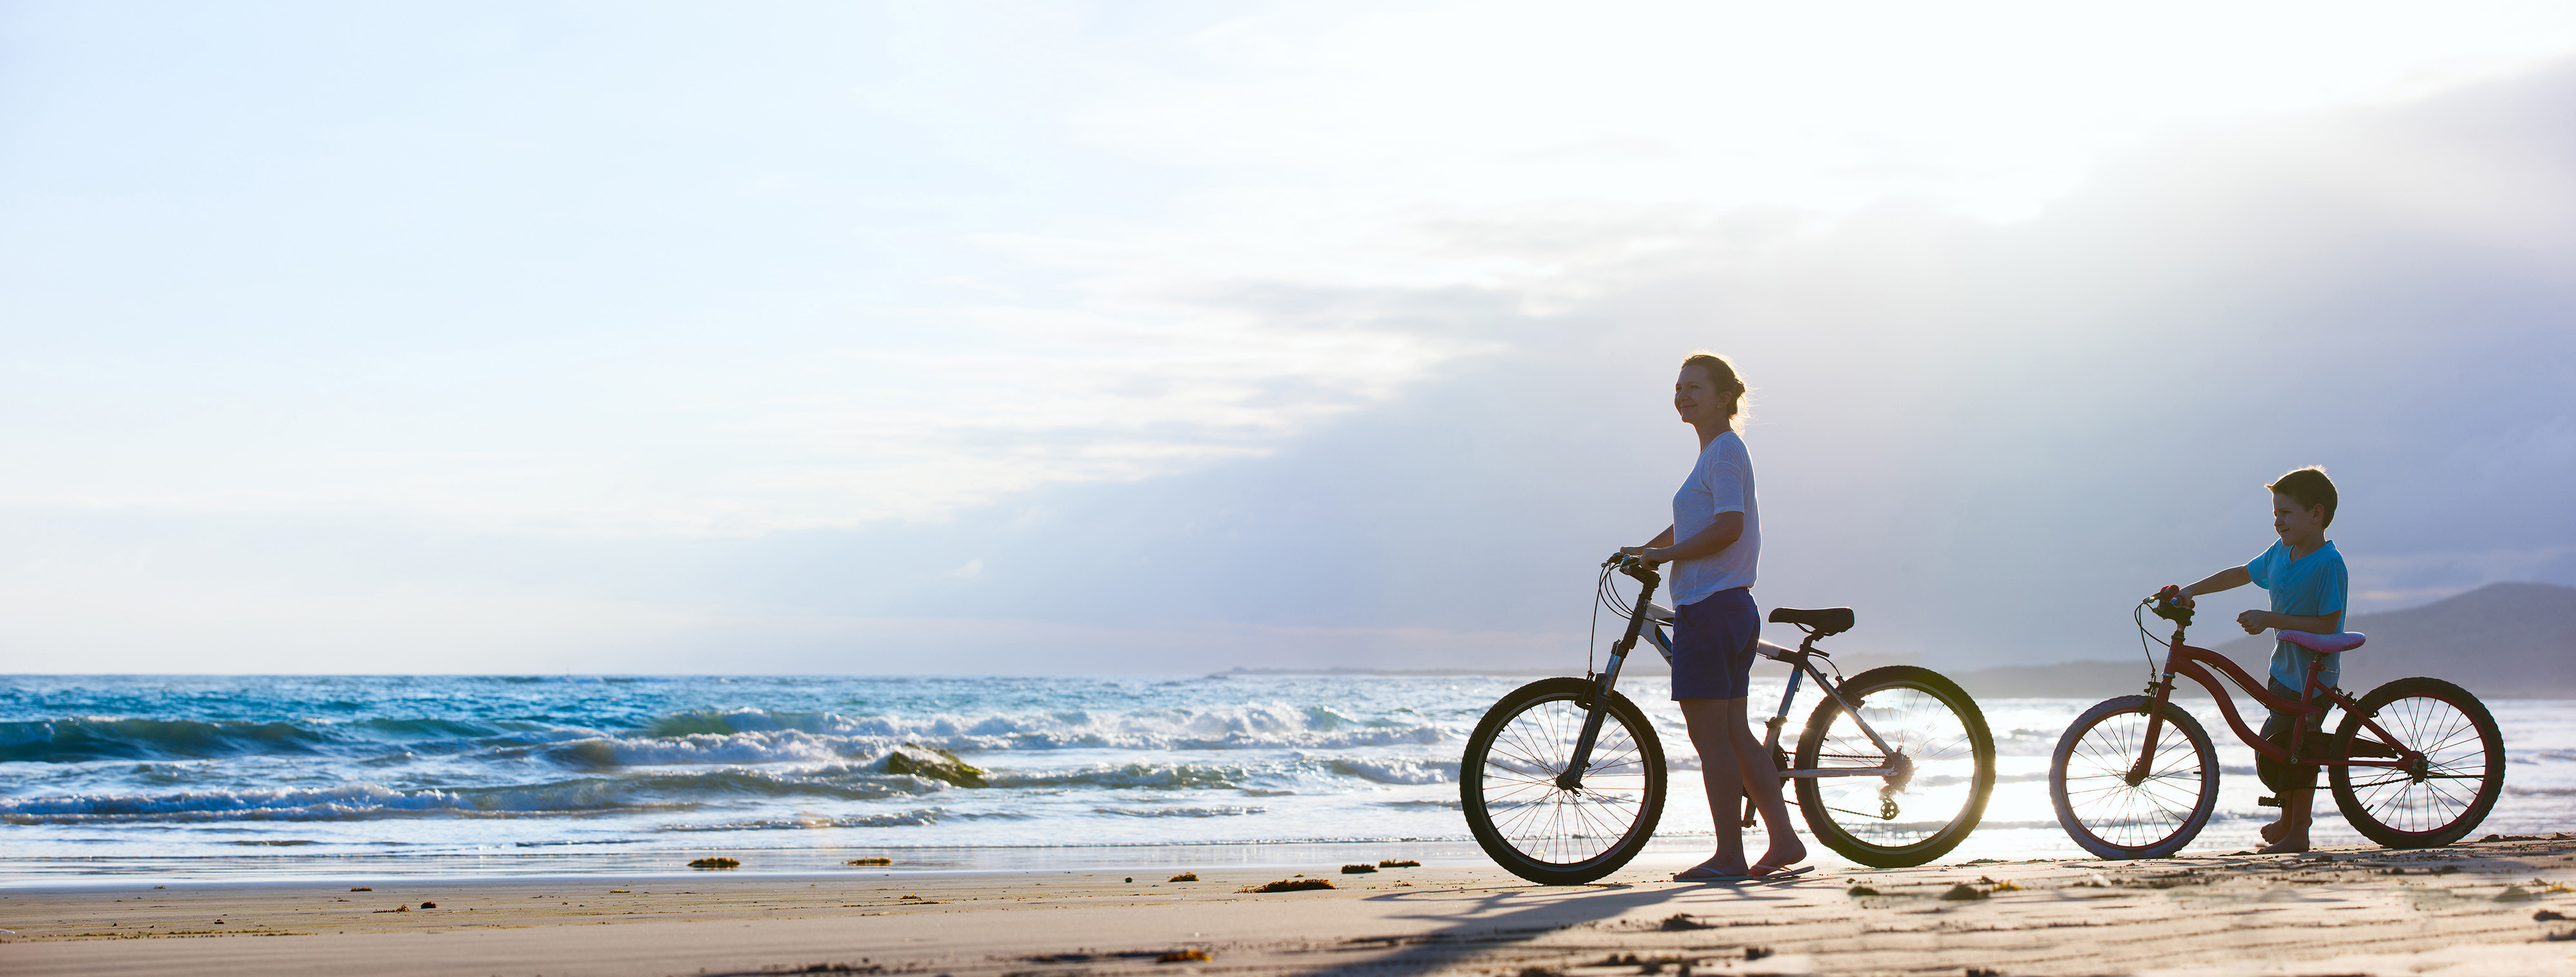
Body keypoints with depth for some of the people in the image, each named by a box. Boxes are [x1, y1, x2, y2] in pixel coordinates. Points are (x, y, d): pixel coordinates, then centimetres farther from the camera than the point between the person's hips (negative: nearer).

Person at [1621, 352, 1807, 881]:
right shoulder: (1721, 452, 20)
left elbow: (1728, 526, -21)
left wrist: (1665, 555, -13)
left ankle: (1729, 856, -3)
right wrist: (1644, 550, 20)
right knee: (1733, 734, 11)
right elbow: (1695, 524, 30)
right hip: (1731, 606, 10)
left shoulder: (1724, 451, -10)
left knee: (1710, 736, -6)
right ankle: (1784, 840, 12)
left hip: (1710, 608, -10)